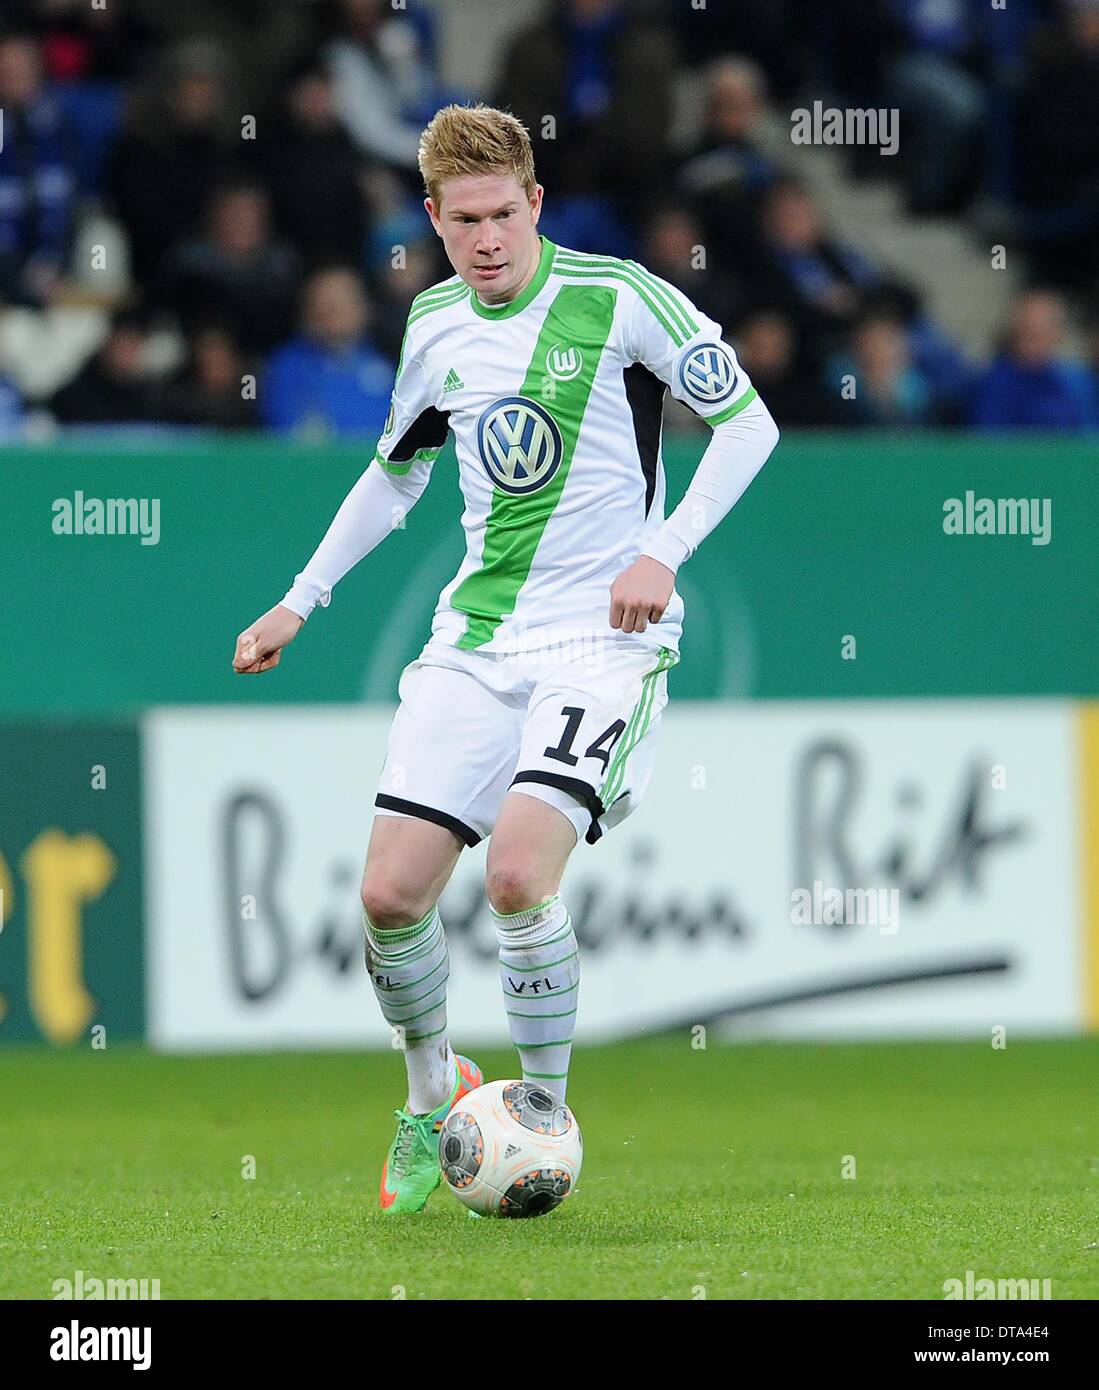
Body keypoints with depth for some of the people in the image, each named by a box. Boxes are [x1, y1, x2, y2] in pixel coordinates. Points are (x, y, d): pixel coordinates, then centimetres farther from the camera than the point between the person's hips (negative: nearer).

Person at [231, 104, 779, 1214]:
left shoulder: (616, 299, -9)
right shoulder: (435, 325, 9)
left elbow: (747, 422, -4)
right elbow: (395, 473, 26)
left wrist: (665, 550, -15)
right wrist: (300, 602, 24)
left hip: (602, 633, -5)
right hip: (476, 639, 5)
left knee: (518, 872, -24)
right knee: (390, 891, -4)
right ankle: (432, 1099, 22)